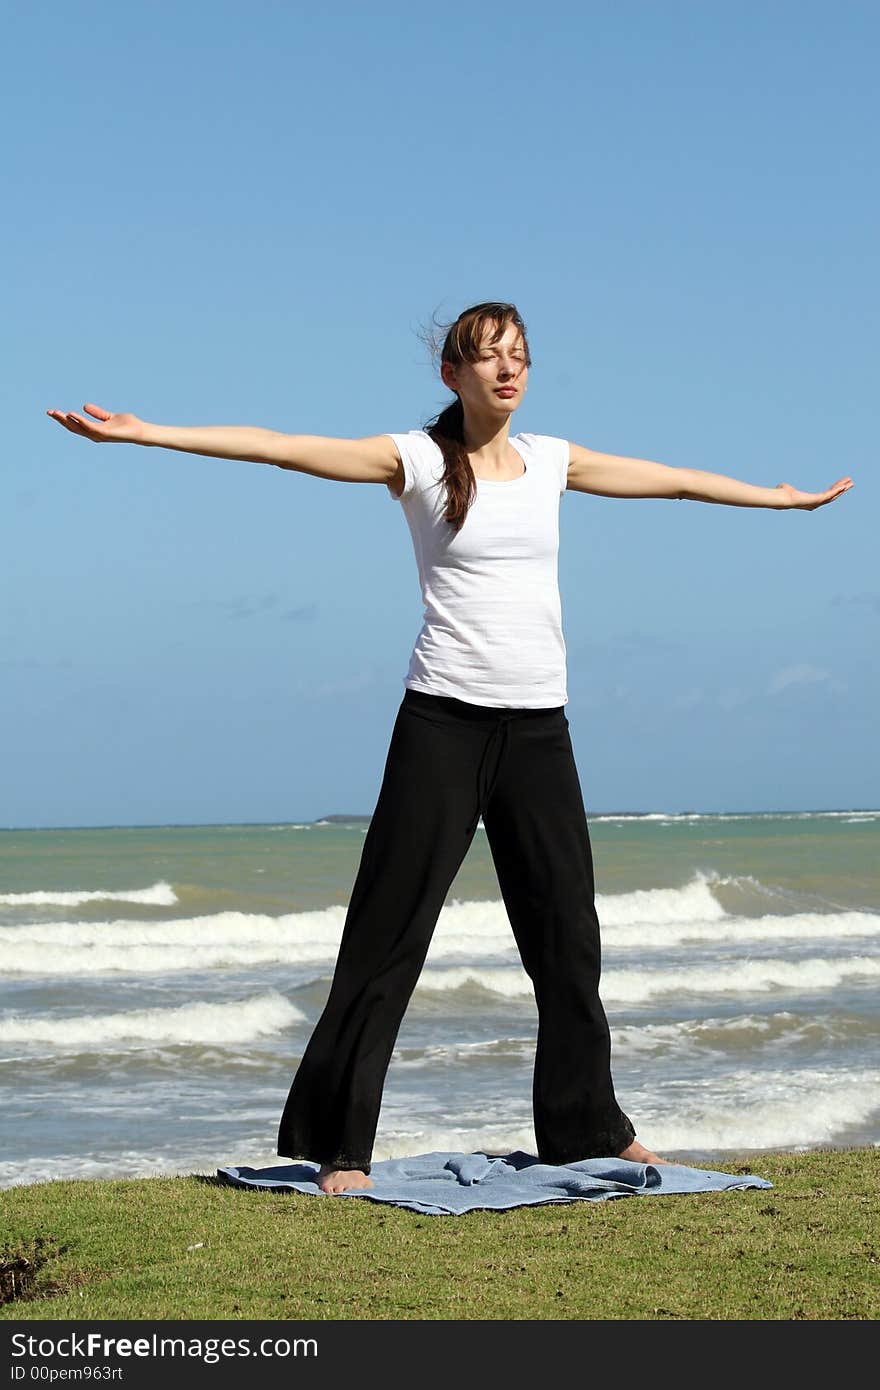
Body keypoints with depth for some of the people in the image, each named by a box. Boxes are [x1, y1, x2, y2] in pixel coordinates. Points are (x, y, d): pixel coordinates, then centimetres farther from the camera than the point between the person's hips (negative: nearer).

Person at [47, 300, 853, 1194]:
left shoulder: (552, 461, 12)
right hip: (444, 720, -5)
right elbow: (278, 446, -8)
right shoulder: (415, 459, -1)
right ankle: (340, 1144, 2)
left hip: (539, 727, 5)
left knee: (566, 932, 12)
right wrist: (138, 431, -15)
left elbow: (674, 480, 25)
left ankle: (587, 1125, 27)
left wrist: (783, 496, 35)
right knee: (390, 929, -4)